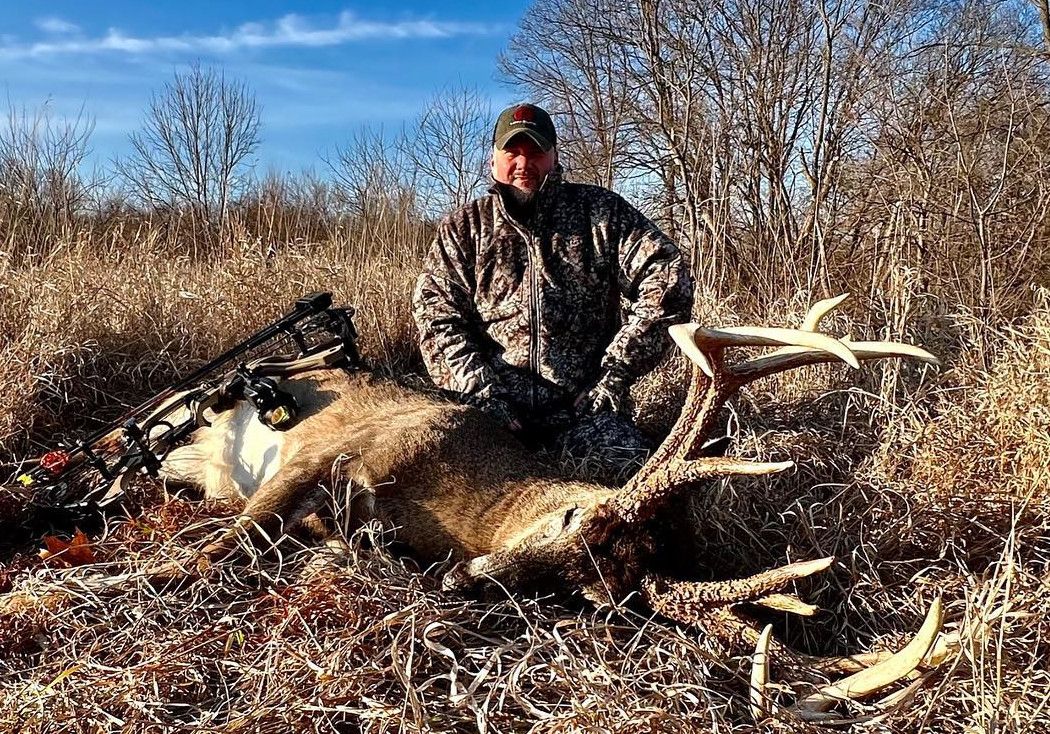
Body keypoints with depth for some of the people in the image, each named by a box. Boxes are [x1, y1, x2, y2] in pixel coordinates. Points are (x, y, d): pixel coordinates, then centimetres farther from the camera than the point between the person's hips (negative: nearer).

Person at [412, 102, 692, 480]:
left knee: (630, 465, -27)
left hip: (580, 404, 0)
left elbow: (667, 280, 0)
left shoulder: (600, 211, 10)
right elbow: (436, 313, 4)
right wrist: (479, 389, -11)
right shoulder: (463, 227, 14)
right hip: (490, 403, 0)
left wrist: (616, 371, -6)